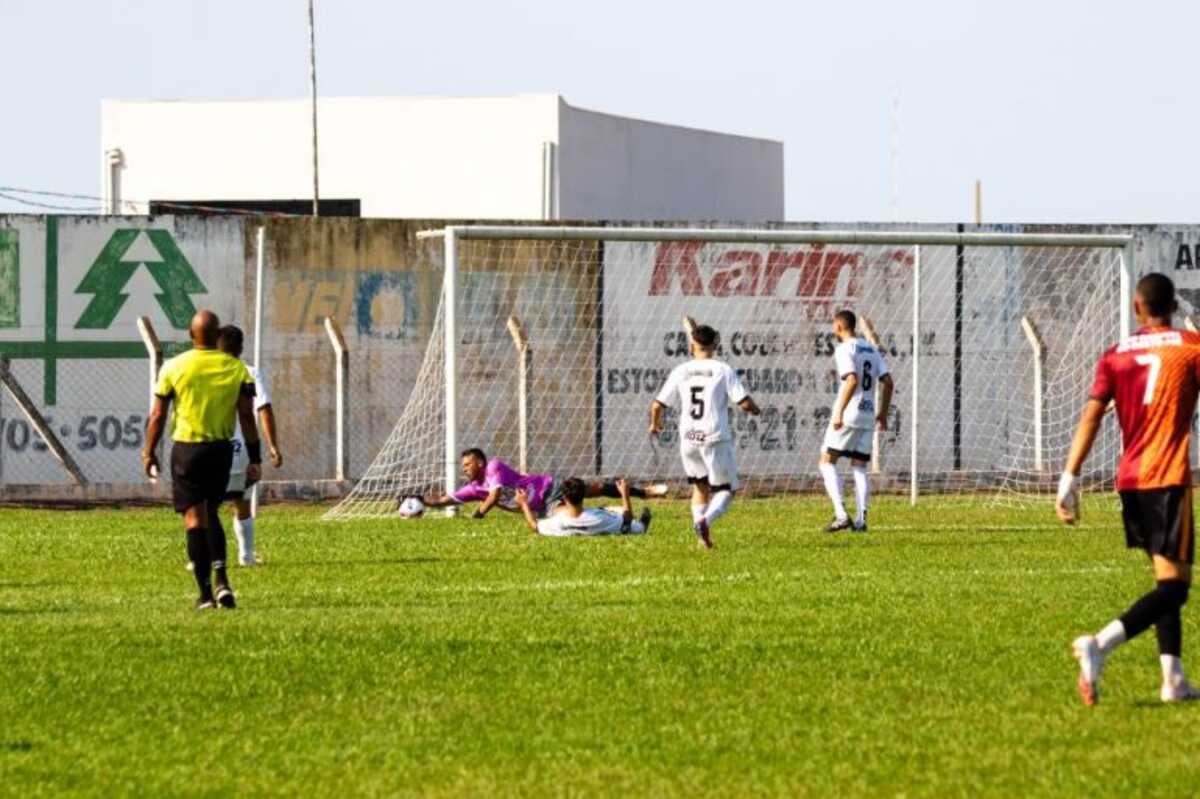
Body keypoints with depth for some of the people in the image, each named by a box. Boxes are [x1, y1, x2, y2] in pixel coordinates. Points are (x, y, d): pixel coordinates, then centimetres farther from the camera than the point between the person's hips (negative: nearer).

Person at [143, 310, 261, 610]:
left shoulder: (174, 367, -6)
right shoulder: (236, 368, -1)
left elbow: (158, 416, -3)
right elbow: (247, 416, -3)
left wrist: (149, 453, 8)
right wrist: (254, 458, 2)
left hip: (186, 449, -2)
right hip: (221, 449, 2)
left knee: (195, 518, 1)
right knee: (211, 513, 19)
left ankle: (206, 592, -3)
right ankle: (221, 577, 1)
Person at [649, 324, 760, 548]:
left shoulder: (680, 372, 3)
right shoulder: (723, 370, -5)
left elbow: (657, 405, 4)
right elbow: (745, 403, -10)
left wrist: (655, 424, 25)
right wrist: (754, 410, 14)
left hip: (688, 439, 3)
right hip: (715, 438, -3)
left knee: (700, 486, 22)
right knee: (725, 489, 5)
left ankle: (701, 528, 11)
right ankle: (706, 520, -23)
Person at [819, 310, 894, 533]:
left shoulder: (844, 349, -8)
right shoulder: (871, 350, 15)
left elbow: (852, 380, -21)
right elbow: (888, 382, 13)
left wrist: (839, 412, -22)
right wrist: (883, 413, 20)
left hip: (849, 414, -7)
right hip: (868, 416, 7)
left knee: (826, 462, -2)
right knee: (859, 467, 10)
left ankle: (841, 514, -16)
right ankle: (861, 519, 0)